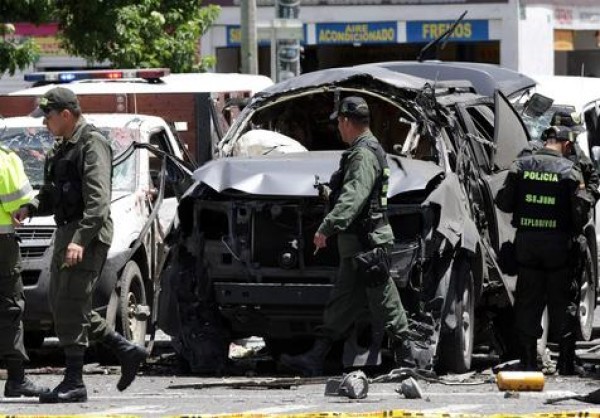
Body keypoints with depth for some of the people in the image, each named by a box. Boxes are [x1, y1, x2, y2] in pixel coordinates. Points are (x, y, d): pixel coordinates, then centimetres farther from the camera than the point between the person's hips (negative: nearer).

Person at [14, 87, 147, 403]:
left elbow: (97, 199, -20)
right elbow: (52, 195, 25)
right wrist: (29, 209, 4)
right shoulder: (62, 148, 19)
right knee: (62, 306, 11)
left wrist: (80, 240, -29)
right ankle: (128, 352, 18)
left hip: (88, 235, -10)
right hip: (67, 232, 10)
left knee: (70, 308, -11)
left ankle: (74, 383, -9)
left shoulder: (92, 144, -12)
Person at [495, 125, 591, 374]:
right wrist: (573, 231, 8)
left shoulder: (521, 165, -1)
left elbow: (503, 202, -1)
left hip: (526, 241, 2)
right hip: (558, 242, -2)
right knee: (561, 301, 7)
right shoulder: (569, 170, -7)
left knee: (528, 301, 8)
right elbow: (581, 210, -10)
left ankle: (528, 360, 7)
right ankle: (566, 360, 7)